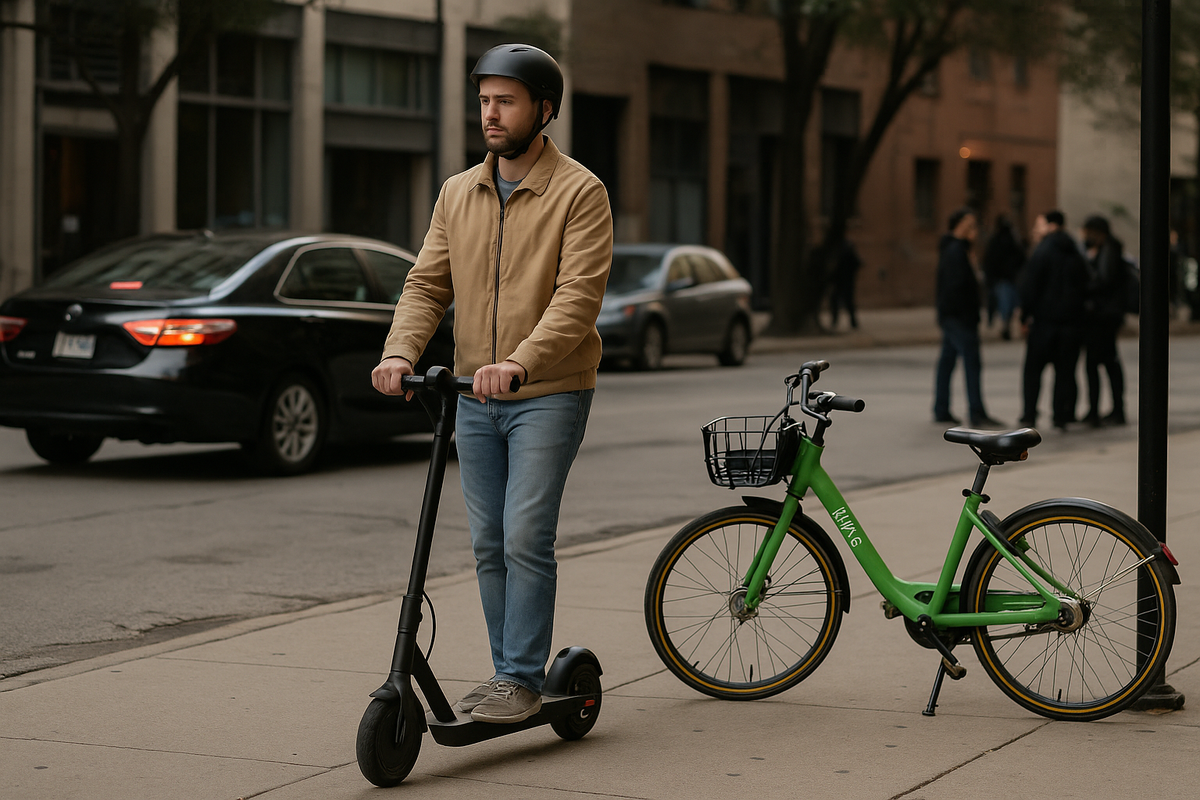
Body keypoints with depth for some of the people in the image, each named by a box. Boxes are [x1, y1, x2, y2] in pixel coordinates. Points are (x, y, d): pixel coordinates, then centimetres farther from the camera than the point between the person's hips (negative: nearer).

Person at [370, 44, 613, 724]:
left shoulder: (579, 193, -8)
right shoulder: (458, 194, 11)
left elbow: (579, 296, -18)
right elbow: (427, 285, 7)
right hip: (475, 396, 6)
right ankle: (507, 672, 20)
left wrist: (520, 362, -32)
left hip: (549, 395, -6)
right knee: (489, 543, 9)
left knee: (526, 539, -11)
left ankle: (523, 681, -3)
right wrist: (400, 352, -13)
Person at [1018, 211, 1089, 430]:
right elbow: (1083, 286, 15)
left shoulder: (1043, 251, -8)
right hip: (1072, 320, 5)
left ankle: (1030, 414, -1)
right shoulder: (1075, 254, 13)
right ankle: (1062, 416, 4)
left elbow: (1030, 286, -11)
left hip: (1045, 319, -5)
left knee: (1033, 368, 4)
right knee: (1066, 370, 7)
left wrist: (1025, 316, -5)